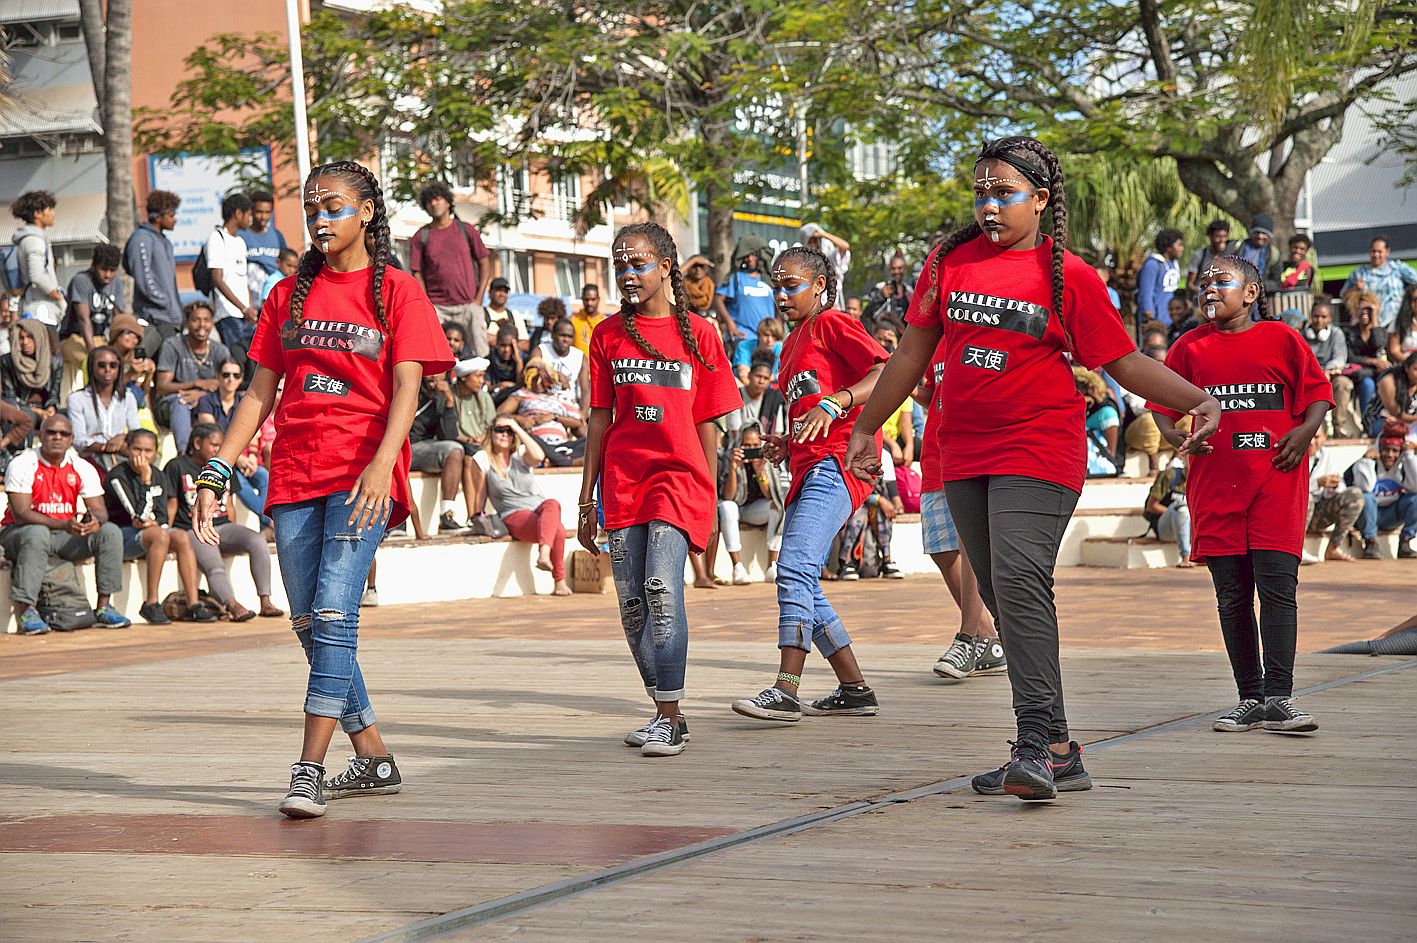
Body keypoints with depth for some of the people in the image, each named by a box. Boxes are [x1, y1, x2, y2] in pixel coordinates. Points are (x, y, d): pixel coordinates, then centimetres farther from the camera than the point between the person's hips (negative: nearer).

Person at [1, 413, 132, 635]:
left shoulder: (82, 468, 2)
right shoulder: (22, 465, -12)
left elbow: (99, 509, -1)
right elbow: (21, 514, -21)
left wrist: (96, 520, -29)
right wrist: (64, 525, -33)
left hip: (66, 536, 5)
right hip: (18, 533, -5)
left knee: (110, 532, -14)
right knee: (37, 534, -39)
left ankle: (103, 606, -10)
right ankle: (26, 611, -38)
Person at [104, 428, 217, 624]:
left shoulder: (159, 477, 11)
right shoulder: (117, 476, -10)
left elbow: (162, 517, 8)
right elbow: (140, 514, -18)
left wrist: (151, 521, -14)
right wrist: (145, 479, -18)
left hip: (149, 531, 6)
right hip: (120, 535, -6)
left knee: (182, 537, -21)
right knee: (160, 535, -33)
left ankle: (193, 604, -25)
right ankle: (150, 604, -31)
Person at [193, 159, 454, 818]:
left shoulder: (396, 292, 2)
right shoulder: (289, 296, 16)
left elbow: (406, 390, -7)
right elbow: (260, 392, 14)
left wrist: (381, 464, -23)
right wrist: (217, 471, 5)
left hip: (362, 476, -6)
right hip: (294, 474, 6)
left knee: (333, 615, -17)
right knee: (309, 626, 7)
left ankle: (309, 772, -18)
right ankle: (374, 761, 18)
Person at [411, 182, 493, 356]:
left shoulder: (466, 230, 8)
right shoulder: (421, 237, 7)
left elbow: (484, 264, 10)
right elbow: (417, 274, 5)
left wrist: (478, 299, 0)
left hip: (468, 304, 1)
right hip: (437, 307, 0)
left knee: (480, 354, -4)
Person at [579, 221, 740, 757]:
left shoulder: (697, 334, 4)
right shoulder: (608, 336, 10)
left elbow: (707, 423, 6)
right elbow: (599, 418, 12)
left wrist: (710, 500, 3)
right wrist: (587, 499, 9)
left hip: (679, 474, -3)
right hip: (622, 482, 3)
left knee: (662, 584, -19)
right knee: (632, 601, 3)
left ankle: (671, 718, -15)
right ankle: (664, 714, 16)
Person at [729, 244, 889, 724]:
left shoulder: (834, 323, -2)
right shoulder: (792, 345, 26)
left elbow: (887, 374, -16)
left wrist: (832, 403, -28)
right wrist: (786, 447, 14)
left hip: (835, 465, -10)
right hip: (808, 469, 10)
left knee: (794, 568, -21)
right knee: (801, 584, 9)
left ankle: (785, 692, -26)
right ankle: (855, 690, 16)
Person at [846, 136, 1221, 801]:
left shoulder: (1069, 276, -1)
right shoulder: (950, 261, 10)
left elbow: (1125, 363, 1)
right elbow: (913, 352, 18)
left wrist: (1200, 399, -12)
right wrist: (867, 429, 22)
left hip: (1038, 454, -5)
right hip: (963, 456, 5)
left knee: (1020, 582, -22)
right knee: (1001, 597, 7)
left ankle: (1039, 743, -23)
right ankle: (1058, 755, 15)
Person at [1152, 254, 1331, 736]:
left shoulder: (1281, 339, 5)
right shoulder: (1190, 347, 10)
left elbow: (1319, 391, 10)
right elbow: (1162, 402, 13)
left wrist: (1305, 430, -8)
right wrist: (1172, 432, -7)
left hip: (1276, 480, -2)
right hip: (1215, 485, 2)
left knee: (1276, 585, -10)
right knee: (1232, 595, 4)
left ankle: (1279, 699, -8)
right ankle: (1250, 699, 13)